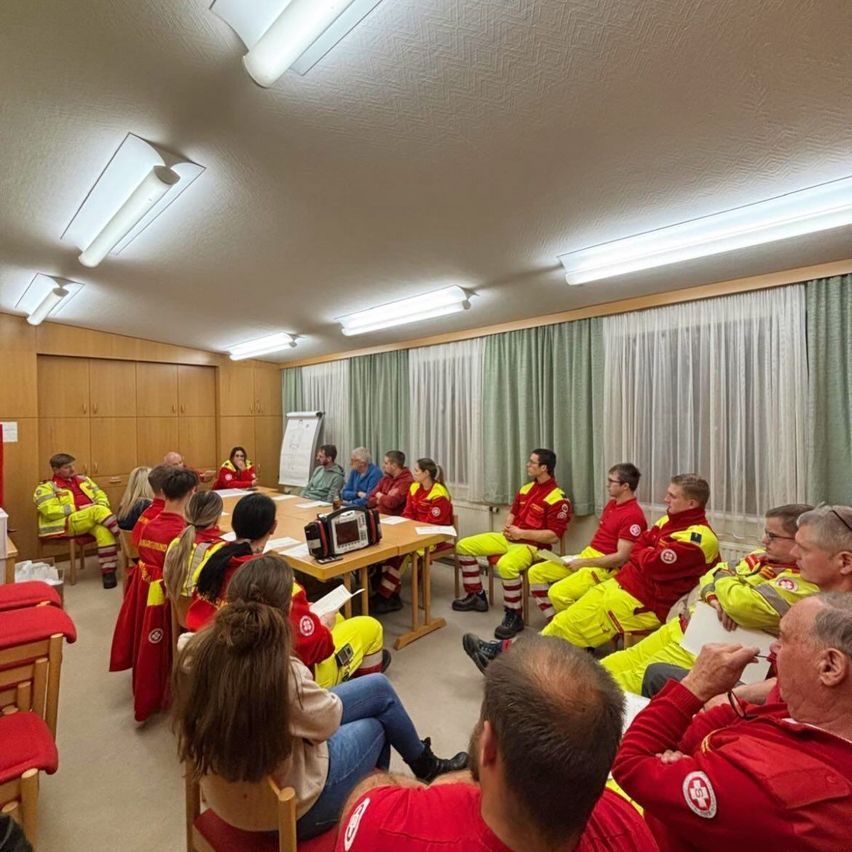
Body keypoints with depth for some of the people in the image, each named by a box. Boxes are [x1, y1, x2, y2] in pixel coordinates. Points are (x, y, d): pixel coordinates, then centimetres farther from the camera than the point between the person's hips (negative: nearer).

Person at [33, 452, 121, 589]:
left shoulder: (82, 479, 23)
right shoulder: (47, 487, 7)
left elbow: (101, 496, 22)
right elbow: (51, 512, -7)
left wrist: (101, 507, -1)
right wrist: (78, 508, -12)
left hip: (94, 521, 4)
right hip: (68, 523, -4)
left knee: (105, 530, -32)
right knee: (98, 511, -35)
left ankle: (108, 572, -31)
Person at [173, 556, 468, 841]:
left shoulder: (198, 649, -18)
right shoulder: (283, 672, -38)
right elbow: (329, 719, -17)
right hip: (284, 810, -6)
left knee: (378, 686, 14)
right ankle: (427, 766, 48)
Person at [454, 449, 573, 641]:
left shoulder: (557, 498, -14)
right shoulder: (526, 488, 10)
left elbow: (554, 536, -18)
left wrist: (522, 533, -20)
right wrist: (508, 526, -1)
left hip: (532, 545, -8)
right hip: (509, 538, 9)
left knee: (506, 565, -41)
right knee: (464, 546, 2)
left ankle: (514, 616, -17)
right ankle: (476, 596, 14)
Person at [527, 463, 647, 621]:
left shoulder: (633, 515, -18)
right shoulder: (612, 504, 12)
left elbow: (621, 558, -21)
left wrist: (583, 563, -16)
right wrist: (580, 558, 8)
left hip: (606, 568, -10)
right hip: (587, 555, 10)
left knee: (557, 592, -28)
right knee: (536, 572, 1)